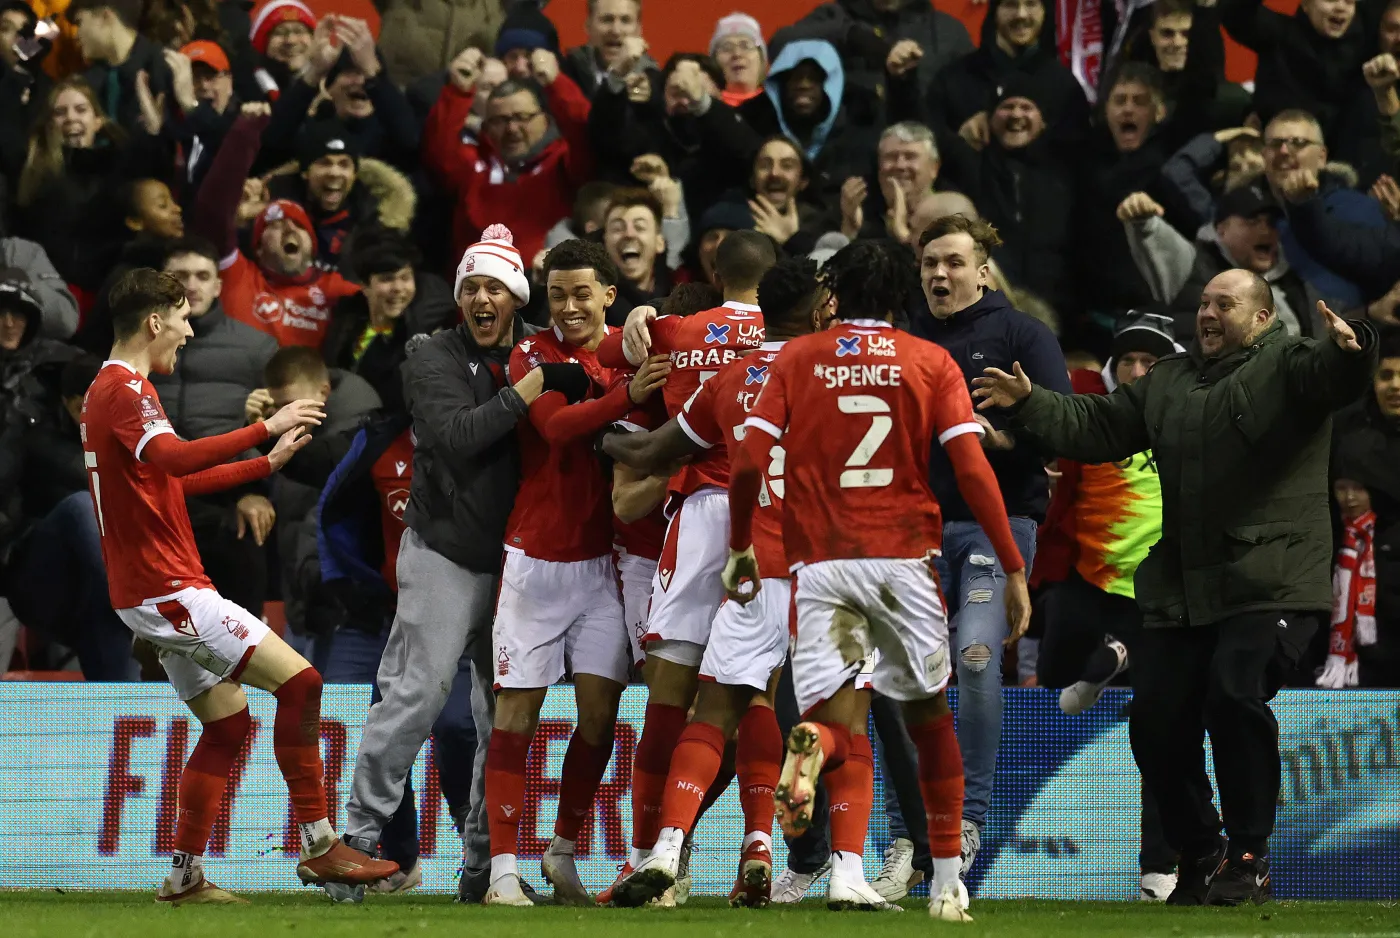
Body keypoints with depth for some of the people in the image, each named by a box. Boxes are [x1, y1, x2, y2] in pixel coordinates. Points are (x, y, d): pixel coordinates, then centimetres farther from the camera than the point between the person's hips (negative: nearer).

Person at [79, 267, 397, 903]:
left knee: (228, 721, 15)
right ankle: (318, 847, -13)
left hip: (152, 593, 11)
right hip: (167, 587, -11)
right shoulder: (126, 391, -13)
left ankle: (185, 878, 16)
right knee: (299, 682, -14)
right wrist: (265, 429, -32)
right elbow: (171, 458, -32)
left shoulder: (110, 391, 21)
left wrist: (268, 463, 30)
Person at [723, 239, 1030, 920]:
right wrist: (1014, 569, -1)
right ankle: (947, 882, 13)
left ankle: (812, 743, -37)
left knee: (839, 723, 1)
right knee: (930, 717, 15)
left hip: (820, 560, 0)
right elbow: (973, 471, -4)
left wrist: (739, 548, 13)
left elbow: (749, 460, 0)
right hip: (905, 555, 0)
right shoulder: (931, 363, 6)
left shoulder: (798, 359, 8)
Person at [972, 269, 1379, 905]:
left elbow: (1330, 376, -23)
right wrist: (1030, 402, 13)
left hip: (1268, 585, -7)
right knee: (1156, 720, 4)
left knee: (1236, 696, -24)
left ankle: (1248, 862, -11)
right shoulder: (1168, 381, 21)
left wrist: (1348, 350, -46)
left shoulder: (1287, 364, -1)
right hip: (1179, 588, 7)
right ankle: (1198, 857, 23)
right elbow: (1096, 427, 25)